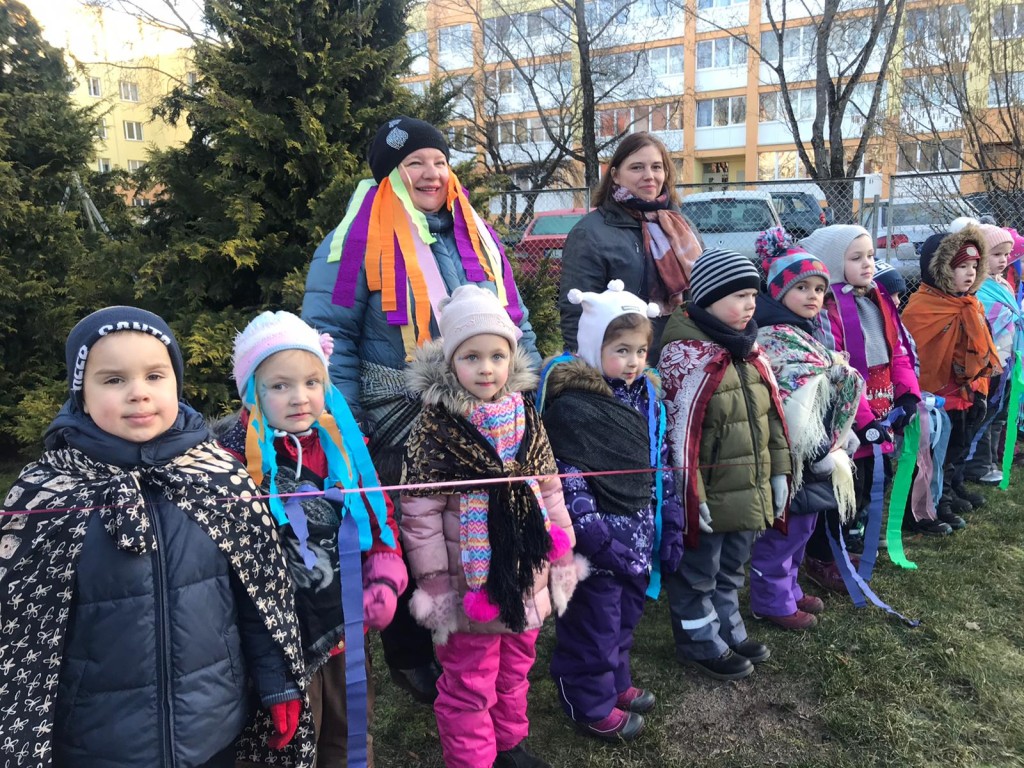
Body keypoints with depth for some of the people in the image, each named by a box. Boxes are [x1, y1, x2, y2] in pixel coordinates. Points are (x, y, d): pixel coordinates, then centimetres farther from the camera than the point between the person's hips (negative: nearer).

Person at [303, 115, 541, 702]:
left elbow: (515, 324, 14)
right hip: (398, 427, -5)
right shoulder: (360, 238, -9)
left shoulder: (476, 235, 9)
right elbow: (329, 335, -10)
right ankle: (410, 658, 34)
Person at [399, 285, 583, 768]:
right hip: (471, 587, -5)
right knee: (469, 686, 11)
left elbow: (549, 492, 8)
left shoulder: (526, 419, 0)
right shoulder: (435, 428, -16)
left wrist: (562, 559, 9)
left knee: (514, 672, 24)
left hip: (526, 579, 6)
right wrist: (437, 586, -14)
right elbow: (419, 515, -15)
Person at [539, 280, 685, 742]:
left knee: (625, 617, 23)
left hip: (639, 535, 7)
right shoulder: (571, 406, -18)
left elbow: (661, 466, 11)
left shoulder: (645, 396, 6)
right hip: (599, 541, -7)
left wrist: (670, 525, 8)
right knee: (594, 625, 8)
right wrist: (598, 538, -22)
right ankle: (592, 705, 28)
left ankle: (615, 683, 44)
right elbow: (568, 481, -19)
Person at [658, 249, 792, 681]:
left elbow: (772, 416, 14)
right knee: (698, 573, 12)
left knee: (731, 569, 25)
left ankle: (728, 630, 44)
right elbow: (680, 434, -23)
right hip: (709, 497, -8)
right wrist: (691, 497, -22)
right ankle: (700, 641, 30)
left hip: (748, 493, 8)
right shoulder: (688, 358, -21)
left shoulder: (751, 354, 7)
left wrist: (779, 472, 13)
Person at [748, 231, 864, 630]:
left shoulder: (810, 334, 13)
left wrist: (832, 447, 17)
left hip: (814, 453, 10)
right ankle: (772, 601, 17)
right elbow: (791, 406, -25)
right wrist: (820, 449, -19)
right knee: (782, 531, 2)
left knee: (800, 527, 20)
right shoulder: (775, 339, -18)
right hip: (793, 455, -10)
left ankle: (788, 587, 36)